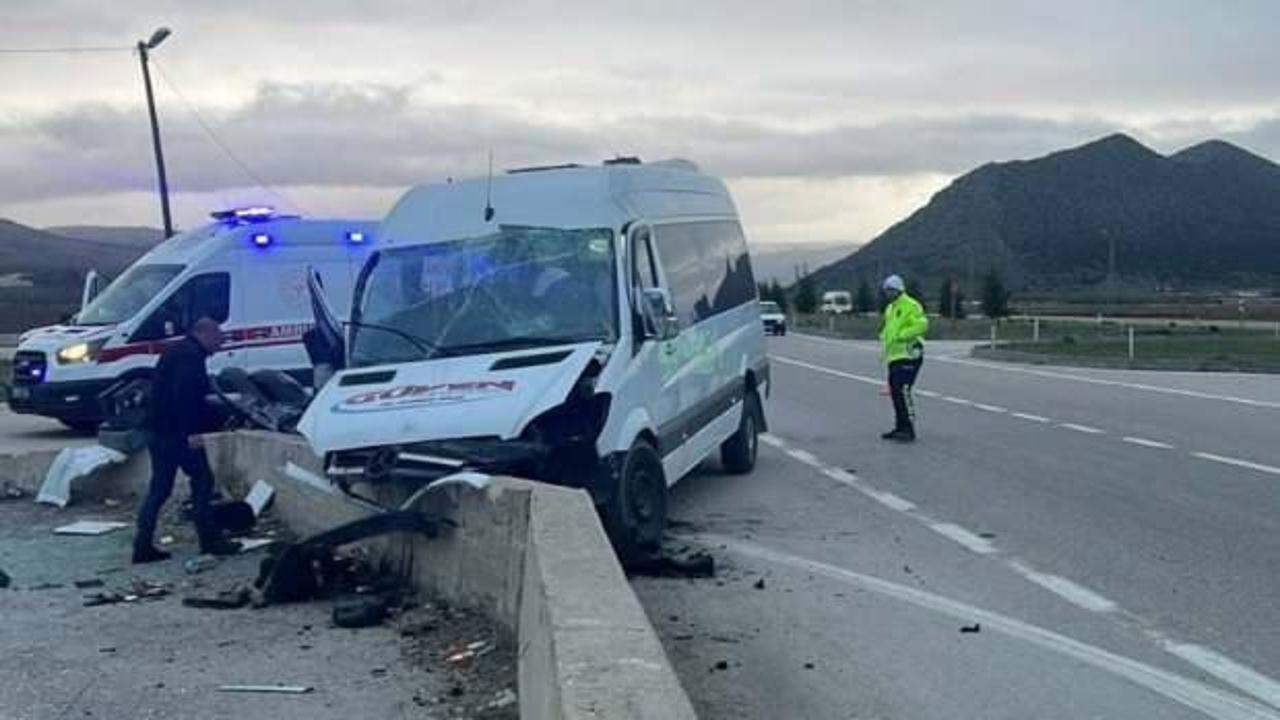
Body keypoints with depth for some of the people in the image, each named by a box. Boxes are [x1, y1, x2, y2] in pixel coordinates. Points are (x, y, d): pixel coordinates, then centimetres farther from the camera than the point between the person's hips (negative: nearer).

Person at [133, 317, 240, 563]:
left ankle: (143, 545, 9)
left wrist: (220, 417, 30)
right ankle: (210, 540, 5)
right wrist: (190, 431, -26)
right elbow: (185, 395, -25)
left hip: (157, 430, 10)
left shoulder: (176, 351, 20)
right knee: (202, 481, 0)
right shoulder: (191, 356, -13)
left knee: (159, 488, 11)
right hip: (177, 432, -10)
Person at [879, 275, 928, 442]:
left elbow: (922, 325, -21)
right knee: (895, 392, 10)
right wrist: (884, 335, 13)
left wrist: (900, 335, -22)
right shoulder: (890, 309, 21)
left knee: (903, 390, -16)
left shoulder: (910, 306, -9)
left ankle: (909, 429, -14)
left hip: (908, 355, -10)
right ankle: (900, 427, 18)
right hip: (894, 357, 10)